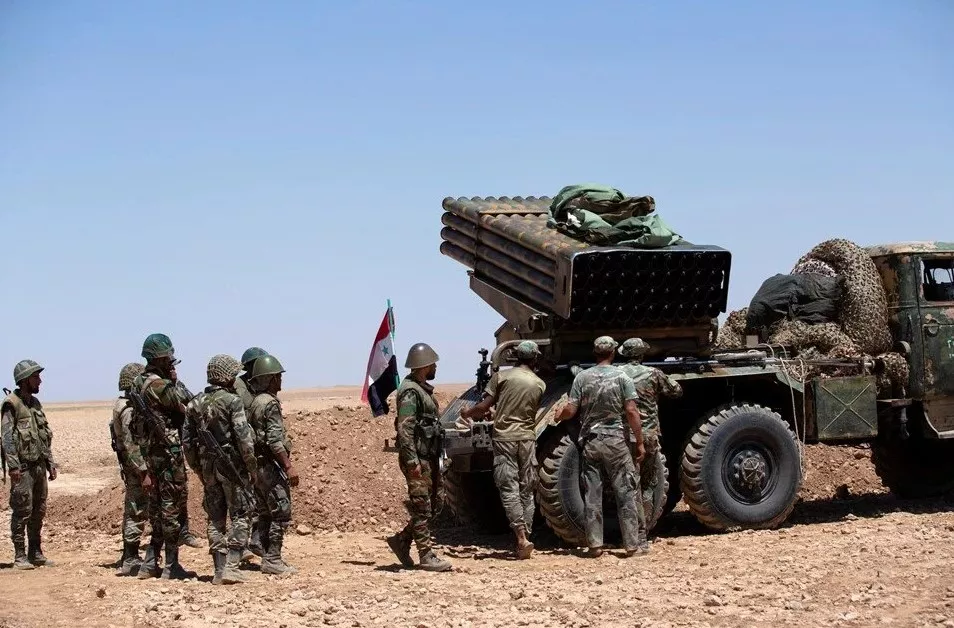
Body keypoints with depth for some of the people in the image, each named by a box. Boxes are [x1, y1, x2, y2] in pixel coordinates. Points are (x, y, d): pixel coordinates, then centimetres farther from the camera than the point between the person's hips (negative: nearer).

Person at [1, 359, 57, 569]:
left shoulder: (35, 403, 15)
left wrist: (50, 463, 16)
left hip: (39, 466, 8)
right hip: (23, 467, -8)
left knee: (39, 512, 11)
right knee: (22, 511, -5)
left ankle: (35, 553, 19)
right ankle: (20, 556, 0)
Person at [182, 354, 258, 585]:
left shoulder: (195, 403, 8)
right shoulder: (232, 401, -11)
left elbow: (187, 441, 10)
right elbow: (244, 439, -17)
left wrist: (198, 469, 19)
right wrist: (252, 467, -7)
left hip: (208, 467, 6)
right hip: (232, 465, -5)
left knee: (215, 519, 11)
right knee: (239, 516, 1)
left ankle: (219, 569, 10)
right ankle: (231, 567, -8)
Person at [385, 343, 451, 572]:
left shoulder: (423, 389, 16)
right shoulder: (410, 392, -15)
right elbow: (404, 429, -21)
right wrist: (412, 460, -25)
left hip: (429, 457, 10)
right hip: (417, 458, -10)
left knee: (436, 502, 13)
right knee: (422, 507, -4)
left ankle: (402, 540, 20)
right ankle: (426, 556, 1)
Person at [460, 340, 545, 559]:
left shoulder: (501, 376, -2)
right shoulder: (540, 384, 6)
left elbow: (484, 406, -4)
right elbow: (534, 412, 11)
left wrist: (467, 413, 15)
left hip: (504, 437, -3)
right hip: (528, 438, 3)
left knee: (509, 489, -5)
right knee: (527, 491, 11)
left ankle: (521, 538, -17)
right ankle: (525, 537, 10)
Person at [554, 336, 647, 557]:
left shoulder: (582, 377, 1)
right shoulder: (621, 377, -5)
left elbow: (570, 410, -1)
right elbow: (631, 411, -9)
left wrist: (558, 417, 21)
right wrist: (639, 442, -4)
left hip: (589, 441, 2)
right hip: (615, 440, -2)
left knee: (592, 495, 7)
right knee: (626, 492, 4)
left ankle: (595, 544, 7)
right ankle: (632, 544, 3)